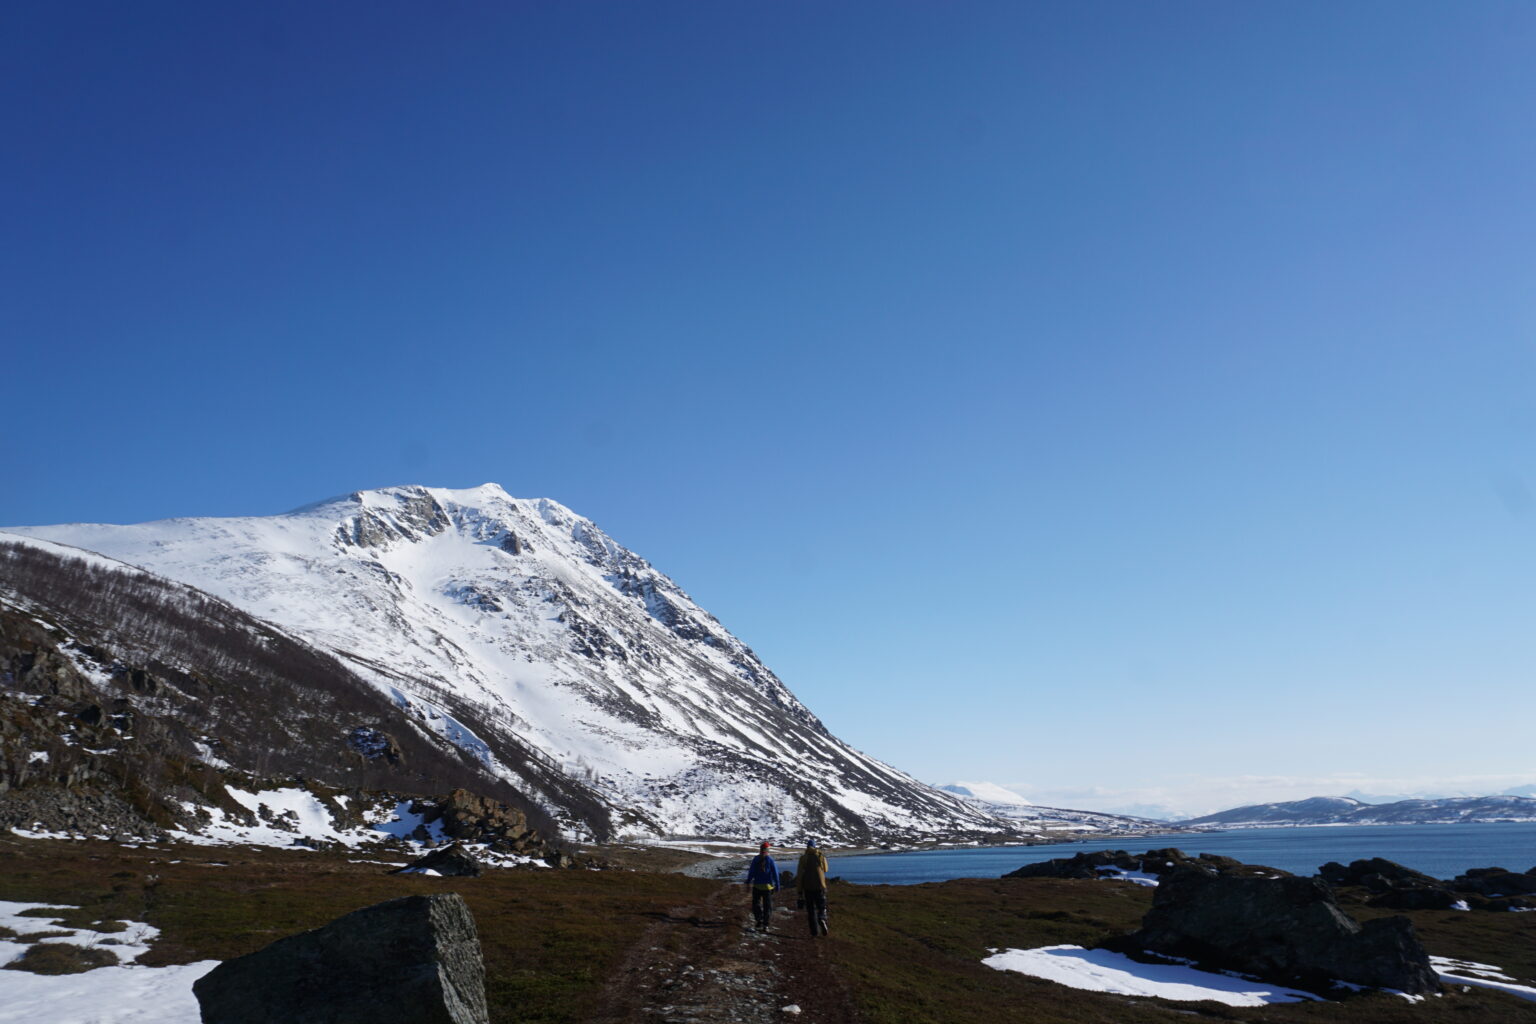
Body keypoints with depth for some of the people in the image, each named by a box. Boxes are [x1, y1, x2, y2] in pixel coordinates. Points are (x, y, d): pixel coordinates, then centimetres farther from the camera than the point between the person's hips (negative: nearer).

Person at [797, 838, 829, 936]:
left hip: (808, 888, 0)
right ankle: (822, 920, -21)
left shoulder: (803, 858, -3)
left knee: (810, 910, 11)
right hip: (820, 887, 0)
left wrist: (799, 891, 0)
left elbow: (799, 875, -6)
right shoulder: (821, 856, 1)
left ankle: (814, 932, 9)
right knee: (822, 908, 11)